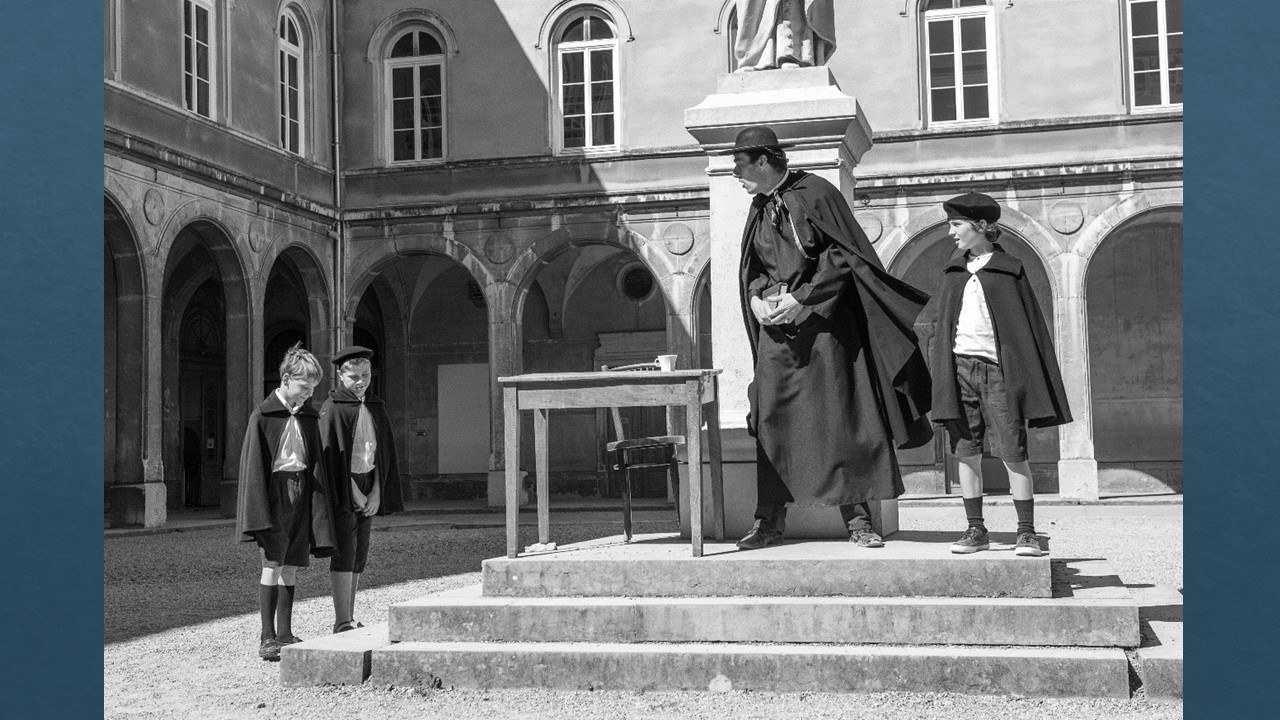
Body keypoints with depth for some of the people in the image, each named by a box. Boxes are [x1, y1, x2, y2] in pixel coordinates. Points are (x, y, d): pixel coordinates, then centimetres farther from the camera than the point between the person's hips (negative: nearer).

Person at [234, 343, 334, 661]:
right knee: (272, 564, -8)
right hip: (274, 490, -5)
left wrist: (318, 503, 7)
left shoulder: (309, 417, 11)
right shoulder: (262, 417, -5)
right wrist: (260, 513, -14)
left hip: (302, 491, 5)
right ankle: (267, 637, -5)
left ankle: (284, 633, 13)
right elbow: (253, 466, -8)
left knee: (291, 566, 7)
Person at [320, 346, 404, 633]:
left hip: (369, 490, 6)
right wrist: (354, 495, -12)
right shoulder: (332, 408, -7)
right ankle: (342, 623, -8)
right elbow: (332, 455, -11)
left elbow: (385, 451, 11)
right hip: (343, 491, -6)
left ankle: (350, 618, 16)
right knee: (344, 554, -9)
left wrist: (376, 492, 0)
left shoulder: (376, 407, 11)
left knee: (359, 556, 9)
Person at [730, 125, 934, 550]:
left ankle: (857, 519, 2)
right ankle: (771, 519, 7)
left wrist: (801, 299, -16)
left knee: (837, 417, -4)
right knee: (771, 420, 1)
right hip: (776, 327, 6)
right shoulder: (759, 207, 13)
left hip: (821, 324, -5)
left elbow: (842, 256, -10)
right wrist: (757, 299, -2)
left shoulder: (815, 193, -6)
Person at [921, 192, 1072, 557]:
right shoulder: (953, 270, 13)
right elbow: (937, 317, 20)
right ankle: (975, 529, 11)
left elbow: (1029, 326, 1)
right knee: (966, 451, 3)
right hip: (959, 367, 4)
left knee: (1012, 452, -6)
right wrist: (936, 352, 6)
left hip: (997, 369, -4)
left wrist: (1030, 378, -4)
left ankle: (1026, 532, 0)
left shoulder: (1008, 269, 2)